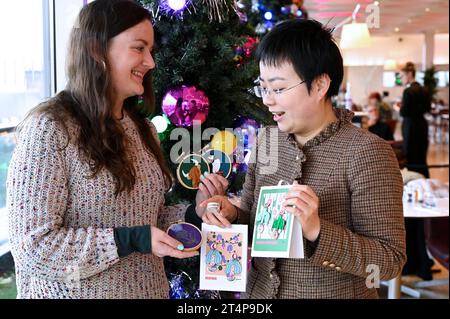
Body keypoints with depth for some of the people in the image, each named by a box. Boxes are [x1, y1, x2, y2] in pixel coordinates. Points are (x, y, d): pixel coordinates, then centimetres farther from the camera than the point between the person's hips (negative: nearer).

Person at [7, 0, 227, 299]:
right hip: (77, 292, -7)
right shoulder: (49, 128, -18)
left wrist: (194, 211, -5)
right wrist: (131, 241, -25)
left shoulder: (143, 128, 5)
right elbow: (32, 245, -21)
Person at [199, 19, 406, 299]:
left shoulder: (366, 152, -20)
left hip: (333, 293, -5)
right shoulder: (266, 139, -1)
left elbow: (390, 260, -19)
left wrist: (317, 231, -31)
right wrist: (230, 214, -11)